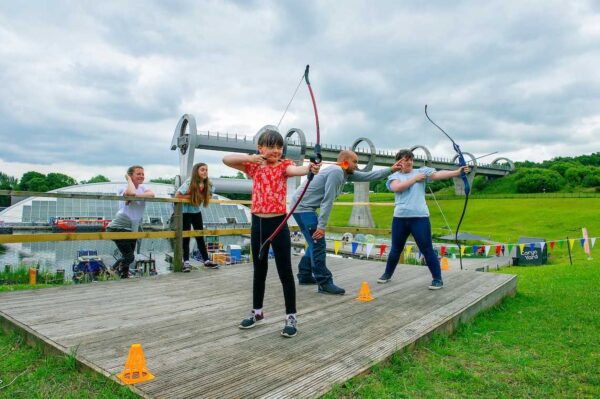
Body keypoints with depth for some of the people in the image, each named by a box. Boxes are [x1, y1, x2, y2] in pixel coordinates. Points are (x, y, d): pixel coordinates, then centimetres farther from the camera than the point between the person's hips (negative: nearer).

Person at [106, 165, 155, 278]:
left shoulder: (142, 187, 5)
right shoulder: (123, 189, -12)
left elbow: (151, 194, -17)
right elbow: (131, 193, -38)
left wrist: (136, 195, -30)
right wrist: (129, 179, -20)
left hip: (132, 229, 7)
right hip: (118, 227, -7)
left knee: (128, 256, 14)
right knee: (129, 257, -11)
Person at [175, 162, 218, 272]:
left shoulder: (207, 184, -5)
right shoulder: (189, 182, -20)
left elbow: (206, 197, 7)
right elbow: (177, 195, -21)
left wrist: (201, 194, -13)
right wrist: (191, 196, -21)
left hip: (197, 212, 5)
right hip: (185, 212, -5)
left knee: (200, 236, 8)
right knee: (186, 237, -2)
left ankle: (206, 260, 12)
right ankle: (186, 262, 3)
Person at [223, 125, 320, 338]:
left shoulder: (284, 165, -4)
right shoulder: (254, 166, 7)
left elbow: (295, 170, -27)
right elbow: (226, 160, 1)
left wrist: (309, 168, -50)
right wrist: (249, 158, -13)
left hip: (278, 222, -4)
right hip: (257, 222, 4)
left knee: (285, 271, 1)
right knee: (259, 270, 17)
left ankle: (291, 317, 13)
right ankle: (257, 311, 32)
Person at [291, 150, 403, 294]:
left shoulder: (345, 173, 11)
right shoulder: (336, 172, -19)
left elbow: (367, 176, 16)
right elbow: (328, 201, -23)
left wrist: (390, 170, 15)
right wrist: (322, 226, -25)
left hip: (305, 207, 11)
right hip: (303, 207, -11)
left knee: (315, 242, 17)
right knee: (318, 243, -10)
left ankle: (305, 276, 26)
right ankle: (324, 283, -5)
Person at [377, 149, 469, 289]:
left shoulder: (422, 171, 5)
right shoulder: (394, 176, 6)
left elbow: (438, 174, -10)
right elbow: (396, 188, -15)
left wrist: (457, 172, -23)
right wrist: (415, 178, -12)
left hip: (420, 217, -1)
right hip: (400, 218, 2)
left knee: (427, 250, -1)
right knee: (396, 249, 15)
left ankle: (437, 279, 11)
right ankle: (387, 274, 33)